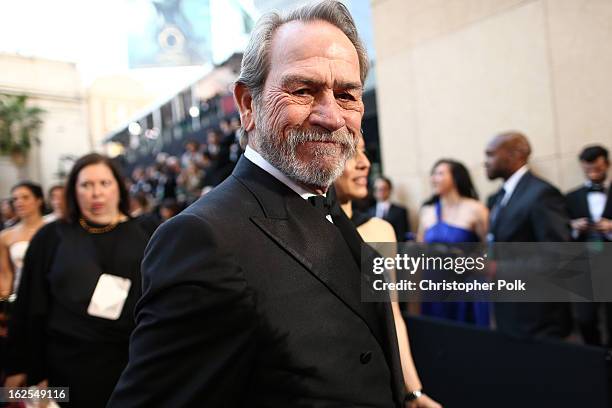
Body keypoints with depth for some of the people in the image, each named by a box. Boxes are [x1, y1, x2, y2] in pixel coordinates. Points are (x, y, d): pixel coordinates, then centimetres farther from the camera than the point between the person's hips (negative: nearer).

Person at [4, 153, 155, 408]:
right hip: (70, 364, 0)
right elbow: (30, 306, 3)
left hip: (131, 364, 1)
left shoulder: (143, 237, 1)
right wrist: (18, 366, 3)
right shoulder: (51, 237, 1)